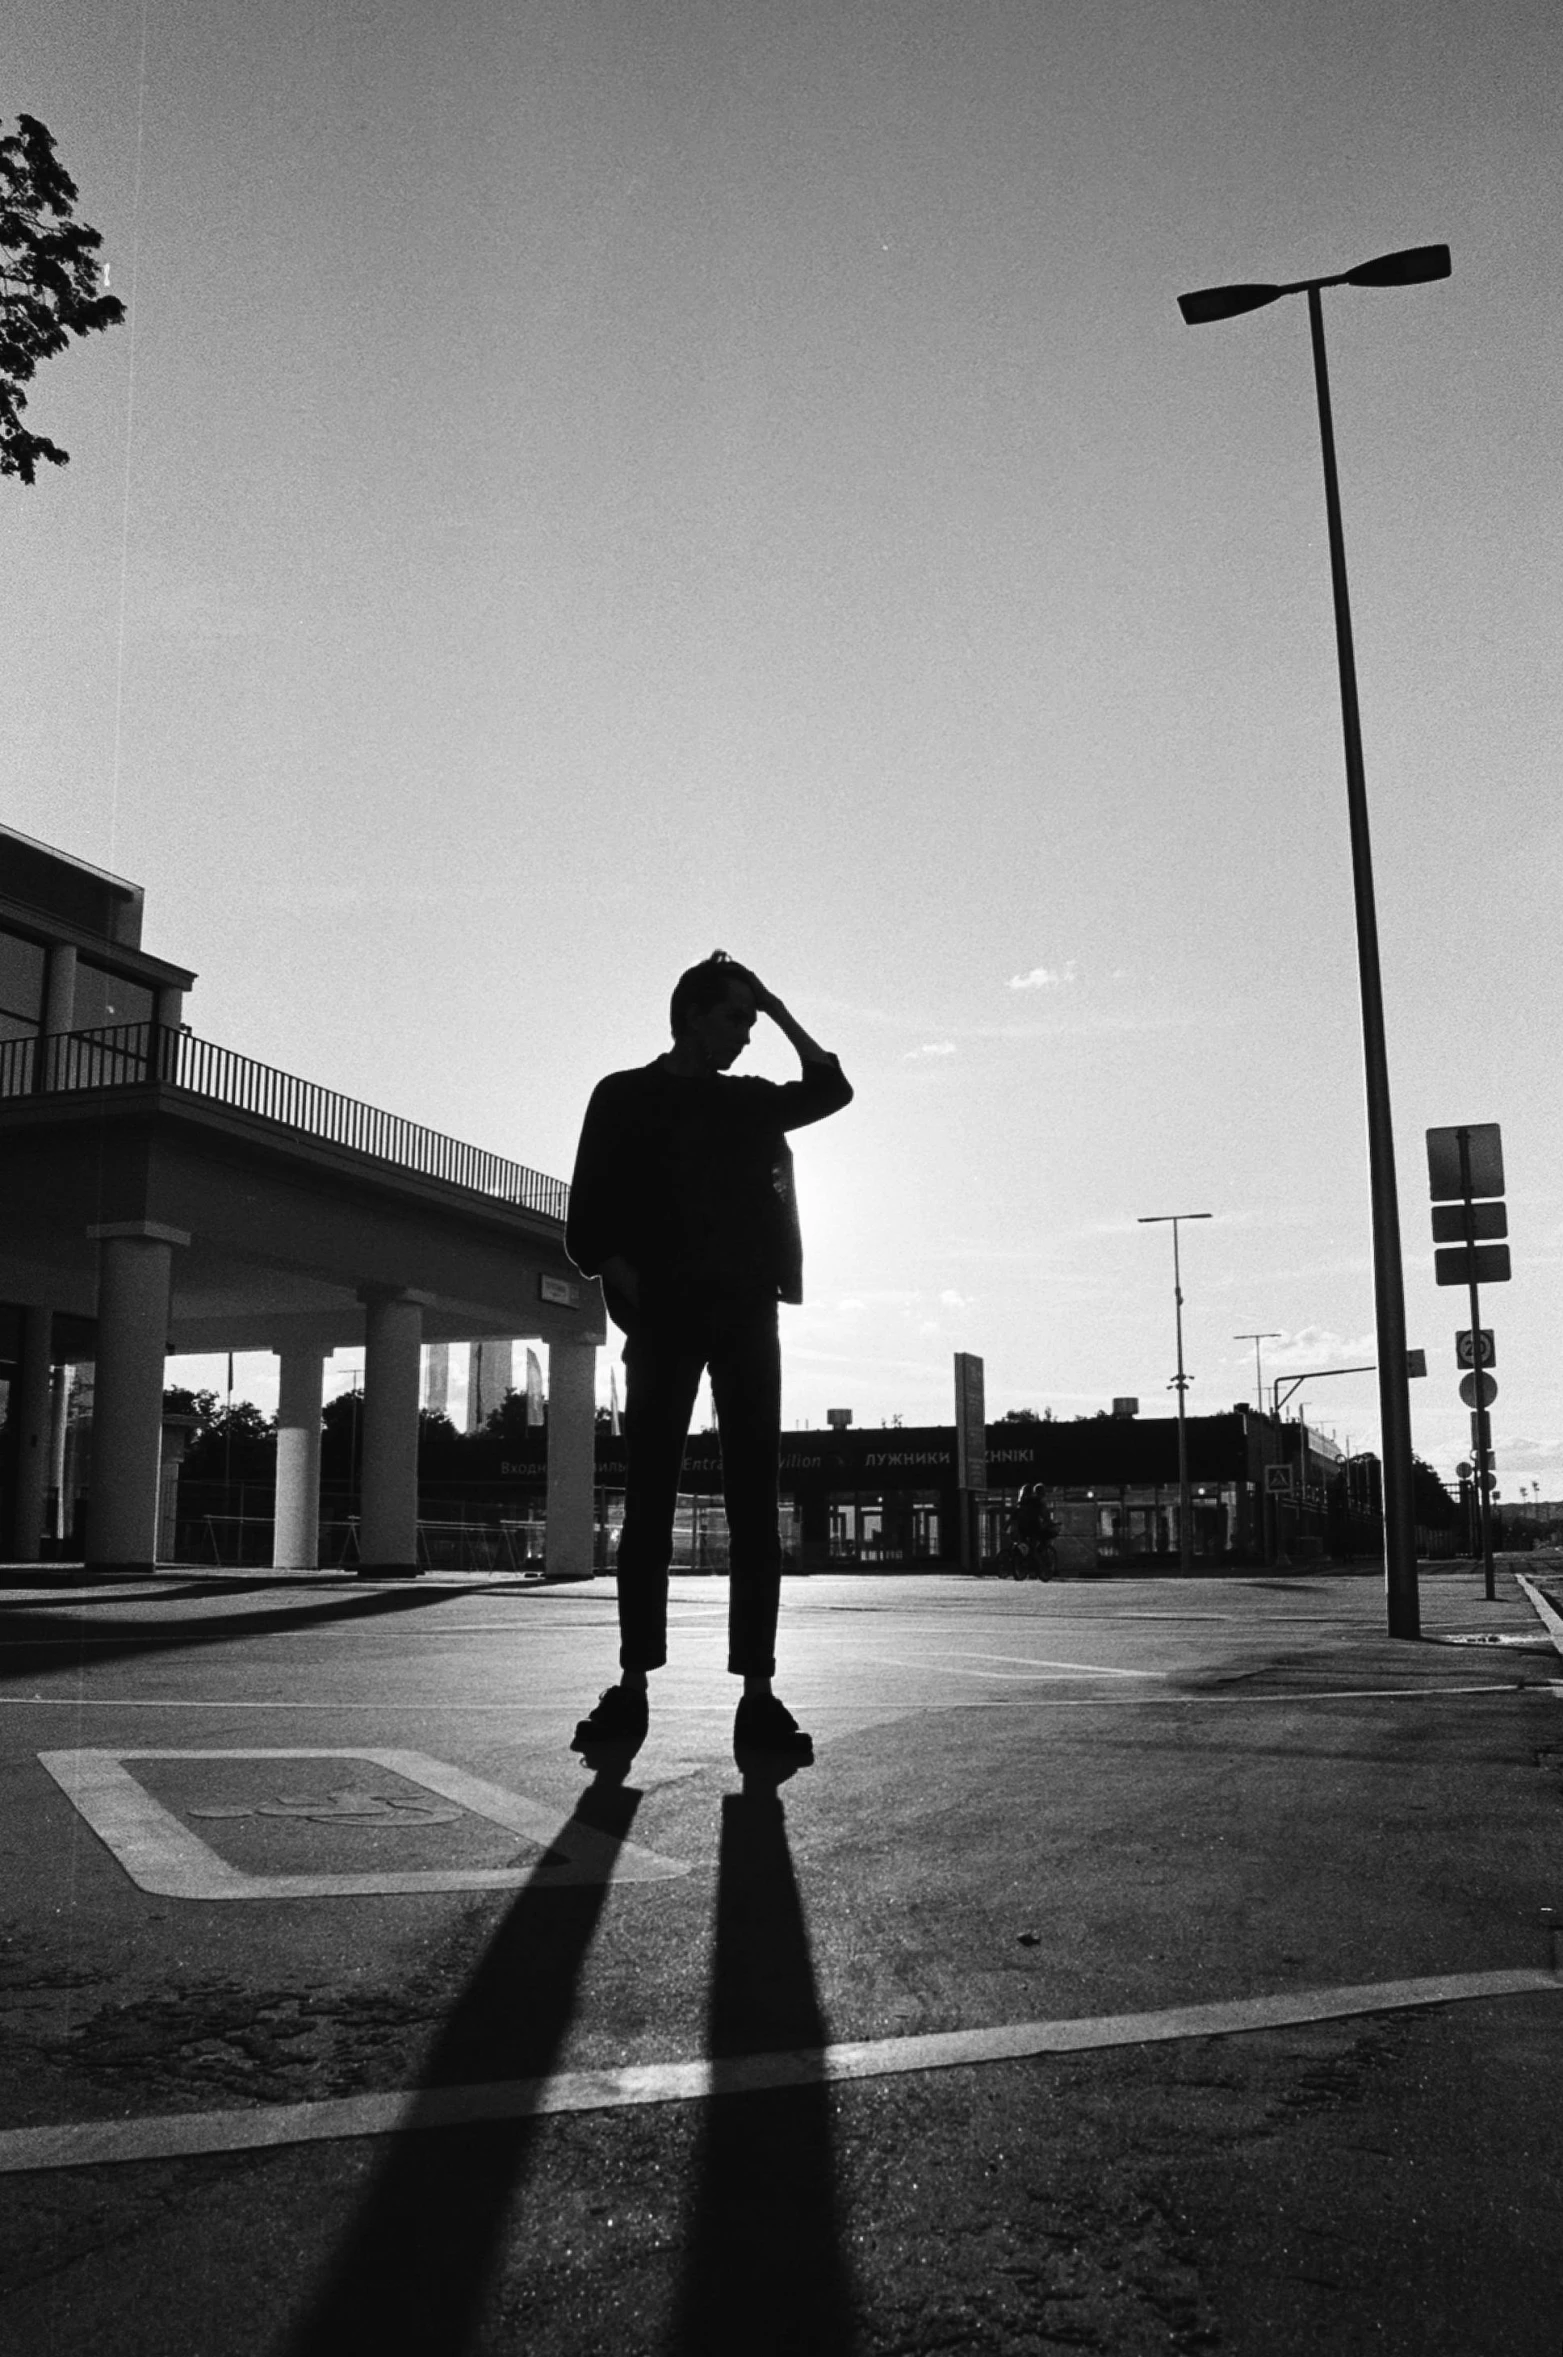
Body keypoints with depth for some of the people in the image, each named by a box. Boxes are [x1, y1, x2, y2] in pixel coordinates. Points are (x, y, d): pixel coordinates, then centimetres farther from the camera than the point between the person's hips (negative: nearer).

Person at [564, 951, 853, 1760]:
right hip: (665, 1317, -3)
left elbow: (831, 1087, 17)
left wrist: (775, 1004, 15)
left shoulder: (749, 1101, 20)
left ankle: (757, 1694, -6)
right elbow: (591, 1224, 3)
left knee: (753, 1503, -4)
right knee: (649, 1499, -5)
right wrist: (630, 1287, -14)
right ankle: (632, 1686, -2)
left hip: (746, 1315, 3)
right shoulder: (625, 1096, 8)